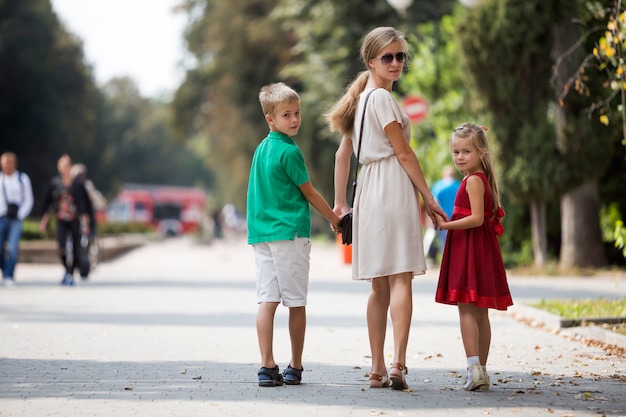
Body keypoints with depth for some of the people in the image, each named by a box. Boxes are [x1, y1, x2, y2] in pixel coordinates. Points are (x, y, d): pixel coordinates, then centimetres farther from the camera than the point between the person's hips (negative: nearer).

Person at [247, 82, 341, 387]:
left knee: (267, 300, 0)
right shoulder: (289, 151, -10)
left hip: (261, 232, 7)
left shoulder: (261, 148, 12)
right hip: (290, 232, -7)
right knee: (296, 303, 3)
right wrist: (334, 219, 10)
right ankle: (295, 367, 10)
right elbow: (309, 193, -3)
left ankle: (267, 366, -5)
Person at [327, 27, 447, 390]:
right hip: (393, 188, -8)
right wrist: (429, 196, -4)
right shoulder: (382, 97, -8)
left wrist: (340, 203, 18)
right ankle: (398, 363, -19)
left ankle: (378, 368, 8)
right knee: (401, 278, -11)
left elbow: (343, 153, 18)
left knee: (380, 285, 8)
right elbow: (404, 153, -9)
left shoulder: (360, 98, 18)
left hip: (369, 192, 8)